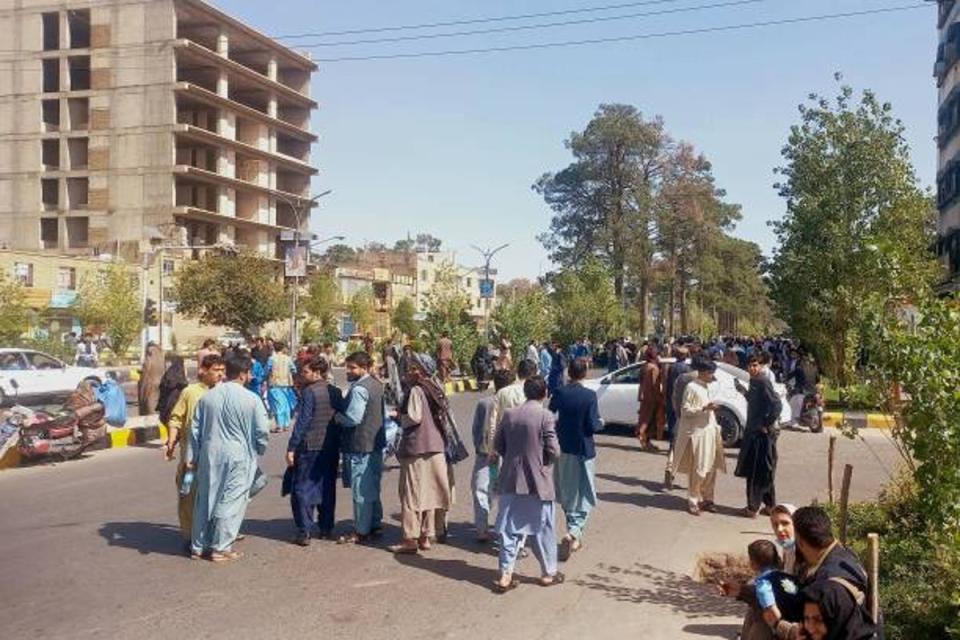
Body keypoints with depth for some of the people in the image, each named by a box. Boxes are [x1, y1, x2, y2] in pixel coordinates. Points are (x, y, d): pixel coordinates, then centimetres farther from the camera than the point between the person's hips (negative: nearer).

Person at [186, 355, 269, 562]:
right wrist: (259, 449, 11)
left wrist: (191, 457, 13)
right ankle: (220, 548, 9)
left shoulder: (207, 397, 3)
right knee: (231, 501, 5)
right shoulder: (251, 399, -10)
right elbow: (262, 430, -8)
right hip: (238, 456, -5)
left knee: (205, 499, 14)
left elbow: (195, 430, 7)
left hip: (210, 454, 5)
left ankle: (199, 546, 23)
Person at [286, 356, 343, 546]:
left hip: (310, 447, -6)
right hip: (331, 448, 6)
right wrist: (339, 445, 17)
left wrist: (291, 448, -12)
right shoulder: (336, 392, 6)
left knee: (302, 488, 2)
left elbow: (302, 422, -16)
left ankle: (304, 532, 0)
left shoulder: (309, 392, -13)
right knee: (327, 488, 15)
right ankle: (326, 528, 21)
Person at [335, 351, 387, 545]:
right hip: (376, 443, 10)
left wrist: (338, 416, -7)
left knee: (361, 490, -1)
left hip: (360, 446, -10)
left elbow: (353, 418, -24)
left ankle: (361, 532, 6)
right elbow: (384, 414, 18)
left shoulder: (359, 389, -19)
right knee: (373, 488, 18)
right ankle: (375, 524, 28)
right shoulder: (377, 385, 11)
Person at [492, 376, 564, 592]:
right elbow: (554, 451, -14)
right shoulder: (545, 416, -13)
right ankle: (548, 573, 24)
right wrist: (544, 461, 7)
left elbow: (498, 447, 4)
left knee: (510, 529, 9)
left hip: (511, 481, 4)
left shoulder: (509, 414, 0)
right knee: (543, 529, 12)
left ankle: (505, 575, 8)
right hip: (538, 482, -3)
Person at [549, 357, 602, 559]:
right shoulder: (590, 395, -14)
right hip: (583, 450, -3)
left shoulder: (559, 393, -6)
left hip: (562, 449, 3)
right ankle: (574, 532, -12)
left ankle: (575, 535, 28)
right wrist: (601, 422, 6)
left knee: (566, 495, 17)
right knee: (583, 495, 7)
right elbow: (593, 426, -16)